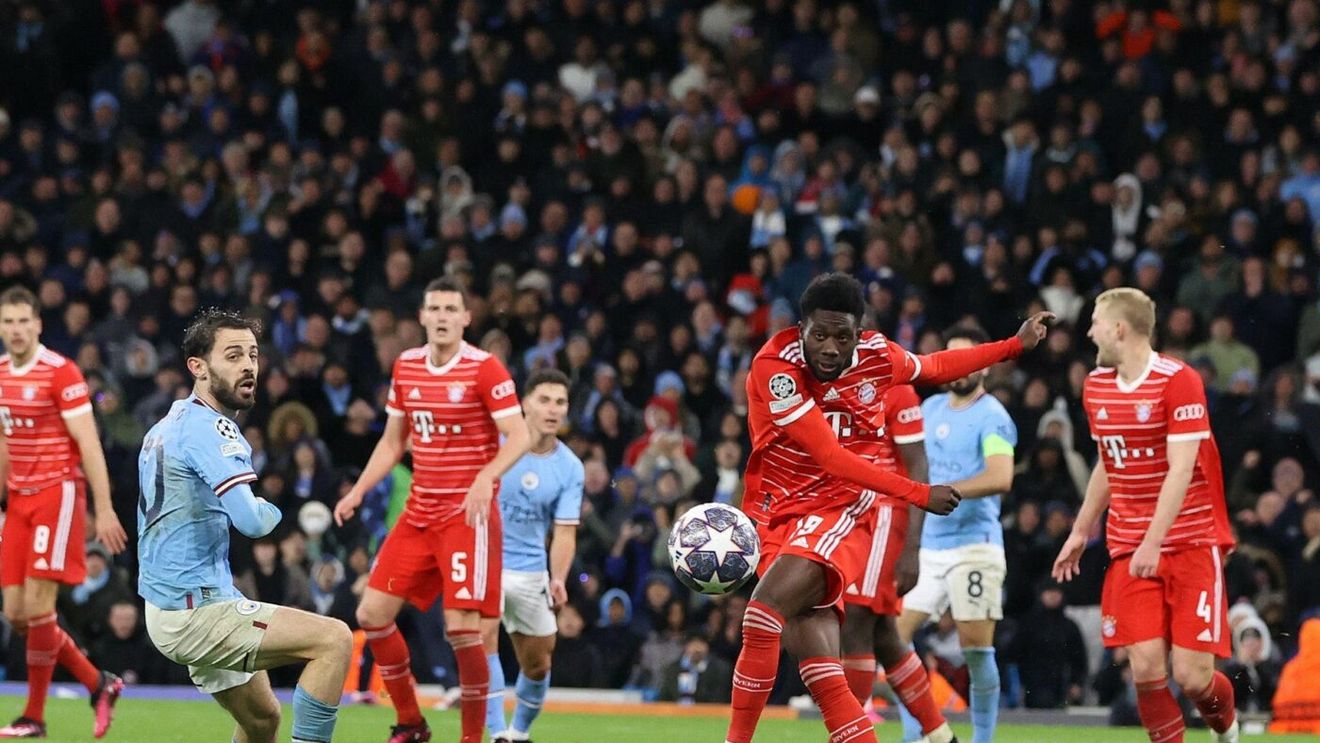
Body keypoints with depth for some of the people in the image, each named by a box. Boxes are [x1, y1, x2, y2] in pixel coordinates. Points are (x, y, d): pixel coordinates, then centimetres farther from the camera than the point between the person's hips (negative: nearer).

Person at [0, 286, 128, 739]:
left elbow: (89, 446, -13)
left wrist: (104, 510, -17)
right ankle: (99, 684, 16)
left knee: (37, 606, -12)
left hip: (58, 493, -7)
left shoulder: (61, 373, -11)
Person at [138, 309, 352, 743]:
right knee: (334, 639, -16)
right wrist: (271, 512, -4)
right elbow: (251, 521, -27)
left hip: (166, 607, 11)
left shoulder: (165, 427, 16)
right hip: (194, 613, -11)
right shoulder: (209, 428, -16)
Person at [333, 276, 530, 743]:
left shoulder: (485, 369, -10)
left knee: (461, 626, -15)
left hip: (468, 513, -7)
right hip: (419, 512, 7)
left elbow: (519, 437, -16)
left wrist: (486, 477, -33)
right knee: (372, 613, 2)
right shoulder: (406, 367, 8)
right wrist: (358, 492, 7)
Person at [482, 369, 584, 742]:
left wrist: (558, 580, -21)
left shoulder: (570, 468, -3)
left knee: (538, 664, 11)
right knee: (484, 635, -25)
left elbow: (564, 532, -5)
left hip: (530, 571, 3)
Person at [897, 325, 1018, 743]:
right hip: (929, 546, 8)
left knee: (976, 649, -8)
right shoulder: (931, 408, 13)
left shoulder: (991, 417, -9)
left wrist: (939, 492, -28)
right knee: (894, 636, 3)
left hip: (973, 546, -7)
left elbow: (1000, 478, -24)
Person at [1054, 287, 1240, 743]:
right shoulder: (1096, 386, 9)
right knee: (1145, 668, -11)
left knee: (1192, 675, -8)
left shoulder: (1178, 381, -12)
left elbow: (1181, 470, -18)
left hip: (1191, 542, -5)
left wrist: (1152, 543, -25)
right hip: (1129, 550, 5)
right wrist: (1081, 533, 25)